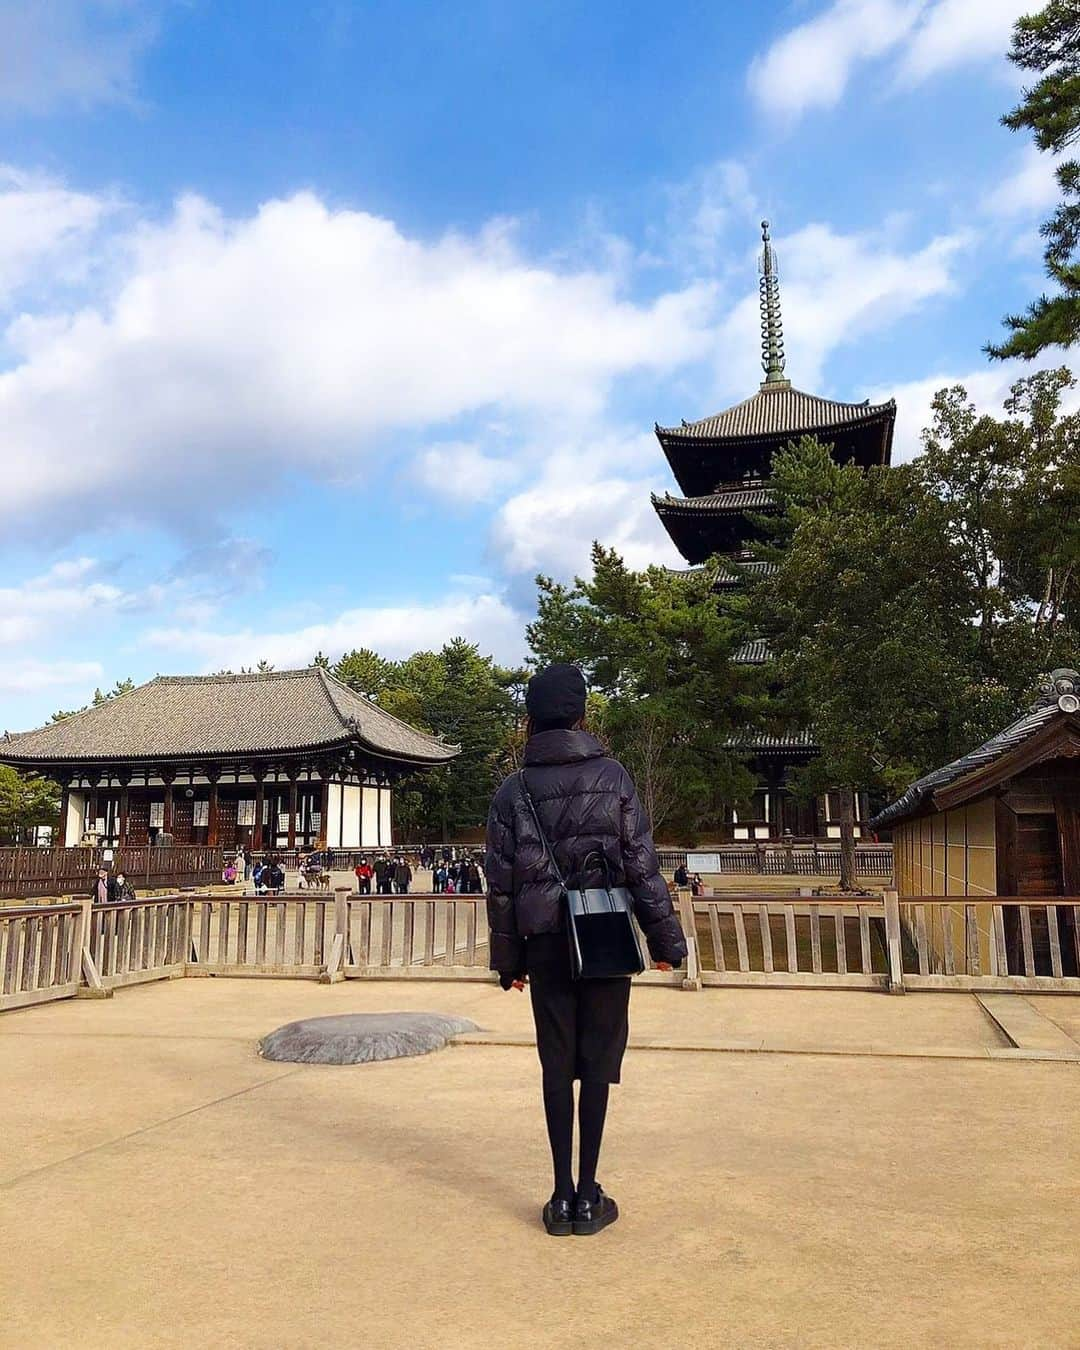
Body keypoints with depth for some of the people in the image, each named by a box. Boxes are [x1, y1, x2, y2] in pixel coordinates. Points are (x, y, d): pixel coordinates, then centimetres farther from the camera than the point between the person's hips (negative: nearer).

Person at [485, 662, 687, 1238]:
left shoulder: (514, 790, 1)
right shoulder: (611, 776, -3)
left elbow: (500, 883, 3)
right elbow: (642, 866, -4)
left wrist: (508, 958, 12)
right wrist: (665, 940, 4)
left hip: (546, 942, 2)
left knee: (557, 1065, 9)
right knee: (598, 1061, 6)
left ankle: (562, 1196, 13)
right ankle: (588, 1196, 11)